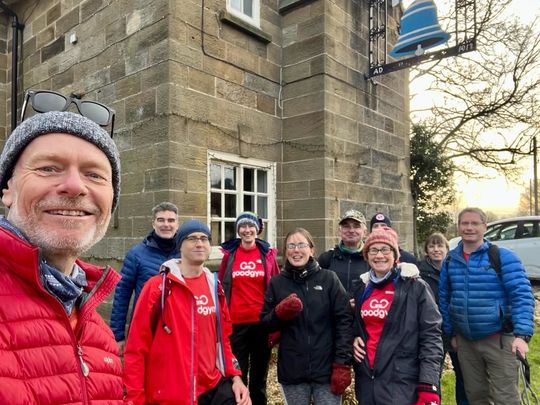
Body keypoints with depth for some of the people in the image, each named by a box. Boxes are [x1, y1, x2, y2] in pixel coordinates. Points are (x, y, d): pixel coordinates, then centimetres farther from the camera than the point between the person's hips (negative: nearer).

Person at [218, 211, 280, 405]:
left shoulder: (268, 254, 1)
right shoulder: (229, 254, 1)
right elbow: (221, 289, 5)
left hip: (262, 322, 1)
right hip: (236, 323, 0)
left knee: (259, 376, 15)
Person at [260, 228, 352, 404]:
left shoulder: (329, 279, -4)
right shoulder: (277, 283, 1)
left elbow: (344, 321, -6)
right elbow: (265, 322, 4)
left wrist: (342, 364, -11)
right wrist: (279, 313, -16)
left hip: (327, 369, -1)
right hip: (292, 371, 2)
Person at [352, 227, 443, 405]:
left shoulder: (416, 287, -7)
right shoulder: (362, 288, 7)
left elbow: (431, 337, -10)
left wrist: (428, 386, -16)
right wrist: (354, 339, 1)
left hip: (402, 383, -5)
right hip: (366, 381, 5)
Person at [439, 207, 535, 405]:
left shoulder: (503, 256, -10)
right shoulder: (450, 260, 3)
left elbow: (522, 295, -14)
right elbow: (444, 299, 10)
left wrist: (522, 334, -23)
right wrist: (451, 333, 10)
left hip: (499, 340, -4)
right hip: (465, 342, 5)